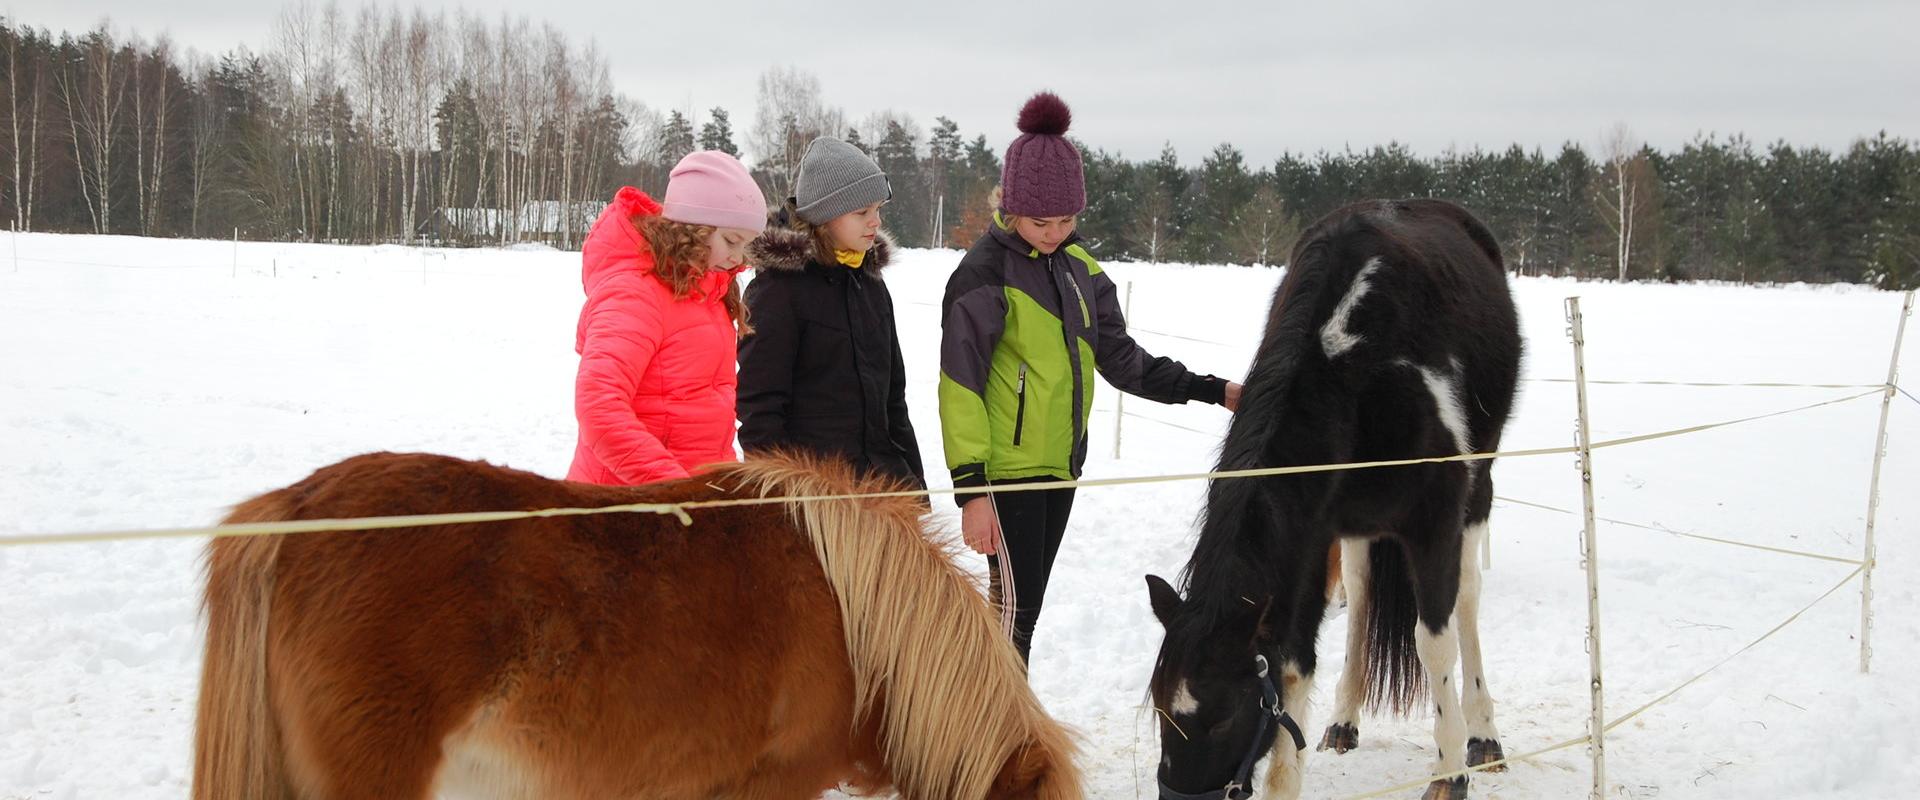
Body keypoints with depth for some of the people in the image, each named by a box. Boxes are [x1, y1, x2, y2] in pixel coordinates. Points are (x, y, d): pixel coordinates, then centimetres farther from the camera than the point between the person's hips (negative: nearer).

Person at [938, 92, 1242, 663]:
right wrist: (970, 487, -18)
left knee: (1023, 606, 14)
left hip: (1059, 466, 7)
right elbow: (960, 386, -14)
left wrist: (1211, 391, 8)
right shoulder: (985, 273, -13)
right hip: (1006, 468, -7)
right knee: (1013, 611, -9)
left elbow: (1119, 358, 14)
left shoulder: (1078, 267, 9)